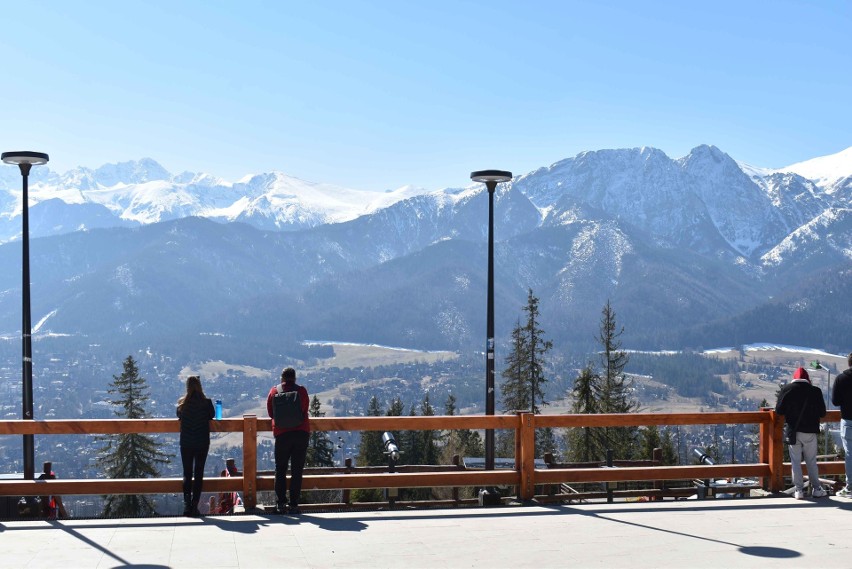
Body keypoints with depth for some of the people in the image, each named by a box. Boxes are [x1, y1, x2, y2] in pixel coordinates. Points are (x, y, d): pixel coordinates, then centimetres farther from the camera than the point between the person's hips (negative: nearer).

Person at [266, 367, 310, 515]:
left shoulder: (274, 391, 5)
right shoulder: (301, 390, -1)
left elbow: (271, 413, 10)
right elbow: (305, 410, 4)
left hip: (282, 433, 1)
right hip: (301, 433, -1)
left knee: (280, 470, 11)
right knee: (297, 470, 2)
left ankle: (281, 503, 6)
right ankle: (293, 505, 0)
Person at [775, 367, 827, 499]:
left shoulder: (786, 389, -5)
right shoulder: (815, 391, -5)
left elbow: (779, 410, -5)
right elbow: (822, 413, -1)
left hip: (793, 431, 0)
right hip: (810, 431, 0)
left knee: (796, 461, 6)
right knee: (811, 461, 10)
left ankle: (799, 490, 3)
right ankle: (816, 489, 12)